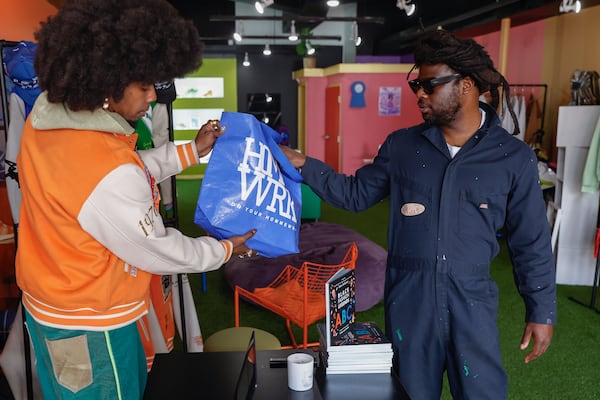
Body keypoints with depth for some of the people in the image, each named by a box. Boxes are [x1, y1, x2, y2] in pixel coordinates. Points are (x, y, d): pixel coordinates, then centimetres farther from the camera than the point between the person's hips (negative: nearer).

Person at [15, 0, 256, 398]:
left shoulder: (47, 114, -8)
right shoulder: (108, 173, -36)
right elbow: (158, 252, -20)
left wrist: (190, 151, 9)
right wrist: (225, 249, -5)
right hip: (87, 323, -8)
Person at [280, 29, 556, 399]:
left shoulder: (514, 157, -5)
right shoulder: (402, 146, 0)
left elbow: (531, 242, 0)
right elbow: (356, 193, 7)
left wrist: (542, 311, 2)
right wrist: (304, 165, -4)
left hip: (471, 300, -1)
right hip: (408, 297, 2)